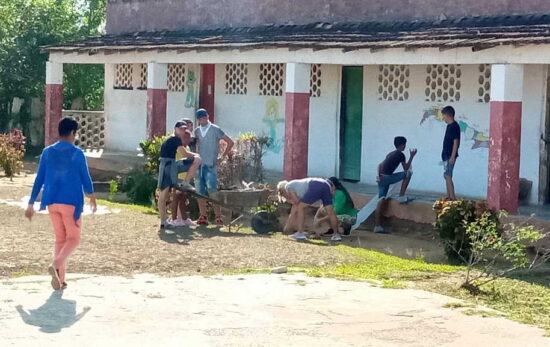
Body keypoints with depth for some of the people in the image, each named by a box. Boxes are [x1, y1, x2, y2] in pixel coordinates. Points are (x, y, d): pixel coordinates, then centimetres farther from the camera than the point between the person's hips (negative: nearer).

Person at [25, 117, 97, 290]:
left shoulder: (47, 152, 5)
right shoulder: (77, 153, -6)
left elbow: (39, 179, 4)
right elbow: (85, 179, -1)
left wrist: (31, 204, 7)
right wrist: (92, 198, 16)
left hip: (52, 202, 4)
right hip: (71, 202, -4)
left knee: (60, 239, 14)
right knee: (73, 239, 5)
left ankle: (60, 279, 6)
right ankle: (56, 265, -22)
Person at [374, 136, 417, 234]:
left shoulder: (390, 154, 24)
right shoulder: (400, 155, -2)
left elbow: (380, 165, 23)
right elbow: (406, 168, 4)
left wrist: (379, 175, 12)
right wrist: (412, 156, 11)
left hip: (381, 178, 8)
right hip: (387, 177, -8)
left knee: (382, 200, 4)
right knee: (408, 173, 2)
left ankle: (377, 226, -2)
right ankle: (401, 197, 1)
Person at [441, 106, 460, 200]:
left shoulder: (454, 126, -15)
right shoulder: (449, 126, 13)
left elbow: (456, 142, -19)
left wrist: (452, 157, -21)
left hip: (450, 156, -10)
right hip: (446, 155, 10)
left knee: (447, 175, -12)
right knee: (447, 176, 11)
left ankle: (453, 197, -11)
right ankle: (448, 196, 16)